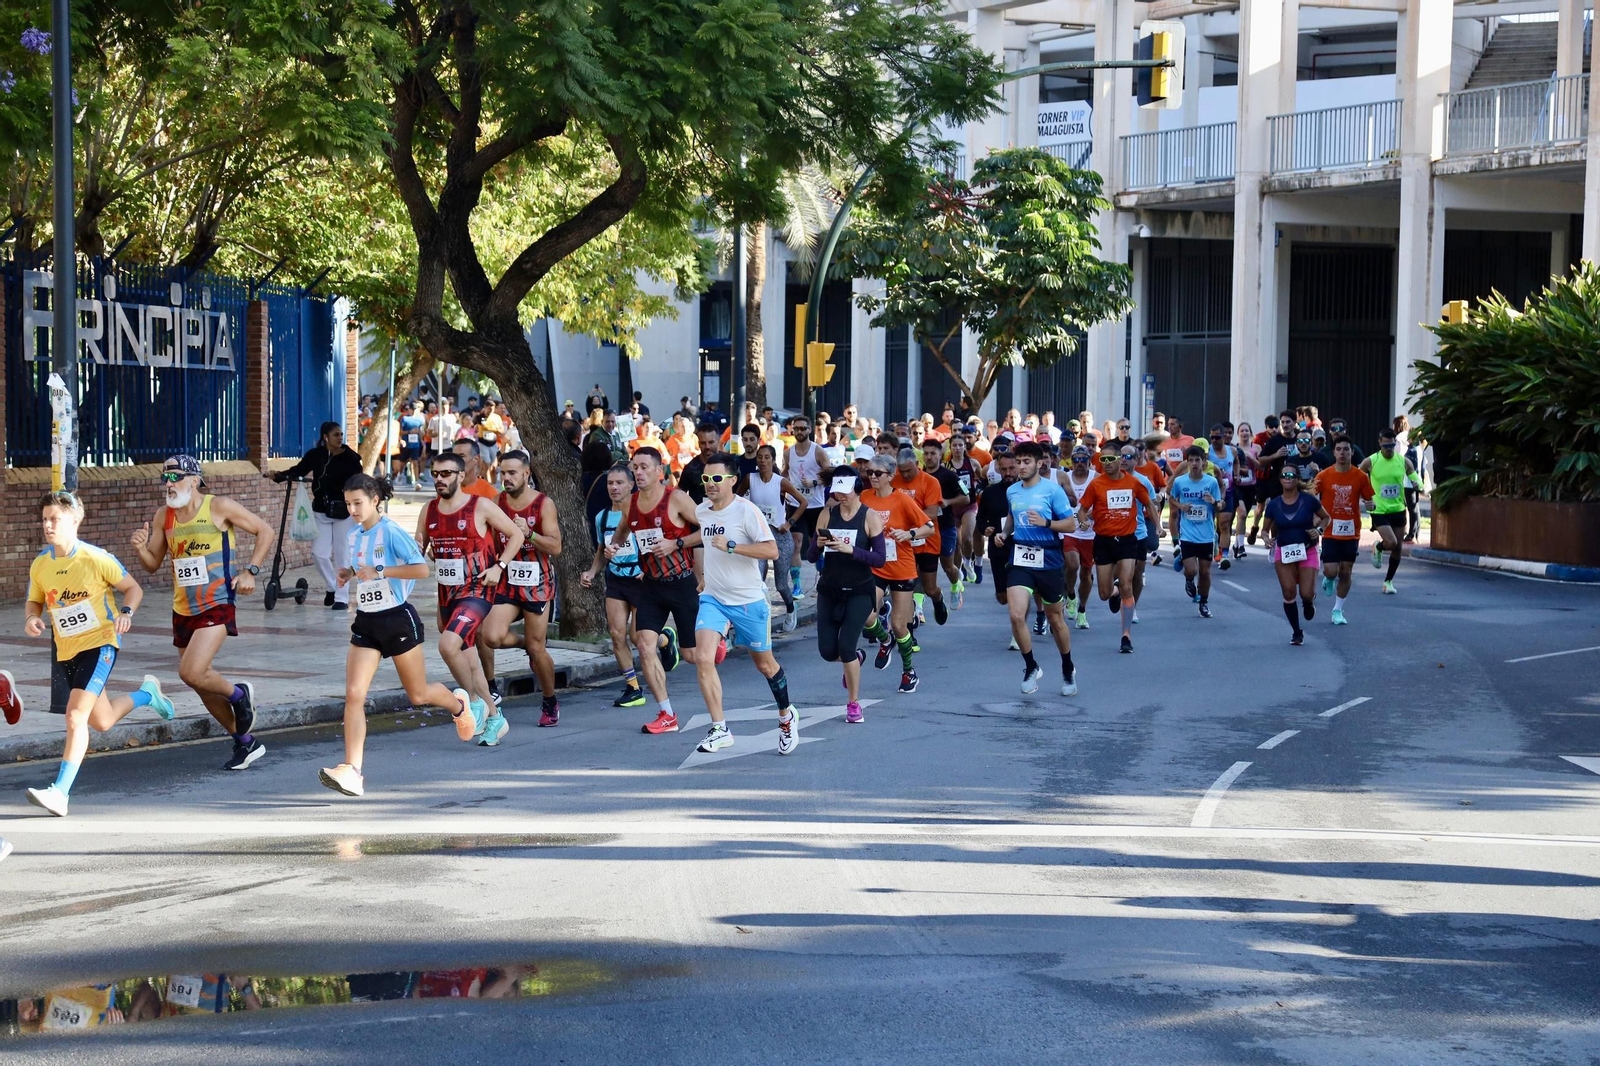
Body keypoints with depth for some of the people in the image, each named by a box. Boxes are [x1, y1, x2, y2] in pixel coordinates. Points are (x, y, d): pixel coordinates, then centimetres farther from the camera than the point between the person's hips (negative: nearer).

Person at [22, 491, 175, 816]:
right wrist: (31, 619, -9)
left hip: (99, 643, -6)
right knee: (101, 722, 18)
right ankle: (146, 693, 47)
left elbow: (133, 588, -1)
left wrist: (125, 613, -21)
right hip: (65, 650, 6)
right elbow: (34, 602, 14)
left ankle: (60, 792, -23)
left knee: (76, 716, -21)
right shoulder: (39, 565, -1)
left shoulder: (96, 558, -13)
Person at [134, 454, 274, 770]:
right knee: (202, 683, 11)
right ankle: (246, 743, 26)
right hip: (183, 610, 7)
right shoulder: (164, 516, 7)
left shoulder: (219, 507, -9)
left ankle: (239, 696, 7)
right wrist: (141, 548, -8)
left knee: (191, 672, -23)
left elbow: (265, 531, -2)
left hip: (216, 605, -7)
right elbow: (153, 565, 13)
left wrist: (250, 571, -11)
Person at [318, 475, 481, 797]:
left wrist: (380, 572, -26)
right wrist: (350, 574, 3)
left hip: (398, 618, -6)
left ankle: (459, 704, 44)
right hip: (366, 622, 6)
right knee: (353, 694, -11)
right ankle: (352, 771, -15)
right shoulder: (355, 535, 7)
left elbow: (421, 569, -21)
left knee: (418, 695, 10)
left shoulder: (391, 531, -15)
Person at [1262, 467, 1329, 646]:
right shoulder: (1273, 505, -2)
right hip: (1284, 553, 2)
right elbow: (1265, 529, 7)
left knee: (1306, 594, -11)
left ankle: (1309, 602, 29)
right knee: (1289, 593, -3)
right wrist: (1267, 539, -14)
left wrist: (1319, 529, -12)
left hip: (1307, 552, -2)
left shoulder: (1308, 501, -7)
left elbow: (1326, 517, 7)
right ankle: (1296, 632, 16)